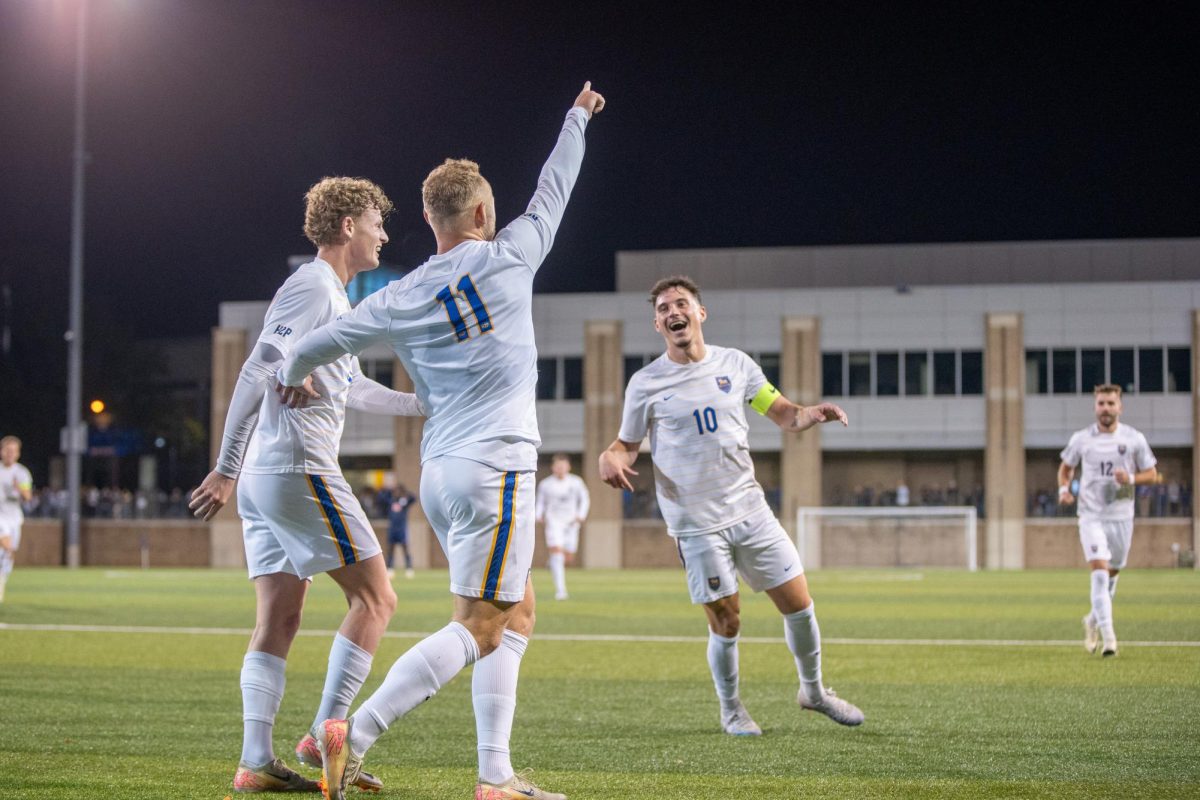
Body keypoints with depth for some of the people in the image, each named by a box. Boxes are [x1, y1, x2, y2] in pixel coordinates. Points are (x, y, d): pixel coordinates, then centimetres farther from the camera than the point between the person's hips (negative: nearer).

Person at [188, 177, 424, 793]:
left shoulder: (331, 294, 22)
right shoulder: (314, 287, -10)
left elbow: (349, 387, 35)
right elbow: (256, 373, -18)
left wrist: (422, 405, 39)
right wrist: (226, 469, -21)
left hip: (265, 479, 10)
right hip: (300, 471, -10)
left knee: (279, 620, 4)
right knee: (375, 598, -4)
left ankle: (256, 761, -1)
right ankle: (325, 734, -5)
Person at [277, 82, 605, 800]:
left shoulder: (399, 299, 8)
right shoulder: (509, 257, -1)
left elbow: (313, 346, 11)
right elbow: (553, 191, 14)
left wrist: (294, 379, 34)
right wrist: (579, 117, 30)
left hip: (440, 471, 7)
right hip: (495, 469, -7)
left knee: (518, 614, 15)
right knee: (476, 630, -8)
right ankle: (355, 734, -20)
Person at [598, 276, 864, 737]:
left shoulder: (734, 364, 5)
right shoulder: (646, 383, -2)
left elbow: (784, 415, 10)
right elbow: (627, 444, 7)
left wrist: (813, 414, -12)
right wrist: (611, 458, -17)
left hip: (750, 509, 3)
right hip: (695, 523, -3)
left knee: (798, 603, 4)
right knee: (726, 623, -4)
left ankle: (813, 690, 27)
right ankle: (730, 711, 19)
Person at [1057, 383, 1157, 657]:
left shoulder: (1134, 438, -1)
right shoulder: (1081, 439, 0)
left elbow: (1152, 474, 4)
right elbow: (1066, 467, 15)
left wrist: (1131, 479, -16)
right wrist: (1064, 489, -4)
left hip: (1122, 516, 2)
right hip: (1091, 516, -2)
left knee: (1112, 574, 14)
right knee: (1099, 573, -16)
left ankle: (1093, 620, 40)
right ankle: (1108, 636, -20)